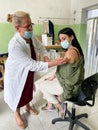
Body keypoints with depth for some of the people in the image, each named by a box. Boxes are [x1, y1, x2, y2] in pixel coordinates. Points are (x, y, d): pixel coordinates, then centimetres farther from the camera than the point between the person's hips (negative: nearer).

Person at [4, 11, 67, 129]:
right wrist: (53, 63, -38)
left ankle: (28, 107, 56)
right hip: (17, 74, -6)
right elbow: (32, 65, -37)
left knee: (28, 90, 27)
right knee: (17, 94, 17)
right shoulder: (14, 45, -38)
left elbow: (41, 48, 2)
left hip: (28, 71, 6)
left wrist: (46, 57, -17)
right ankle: (17, 114, 47)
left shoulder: (31, 36, -16)